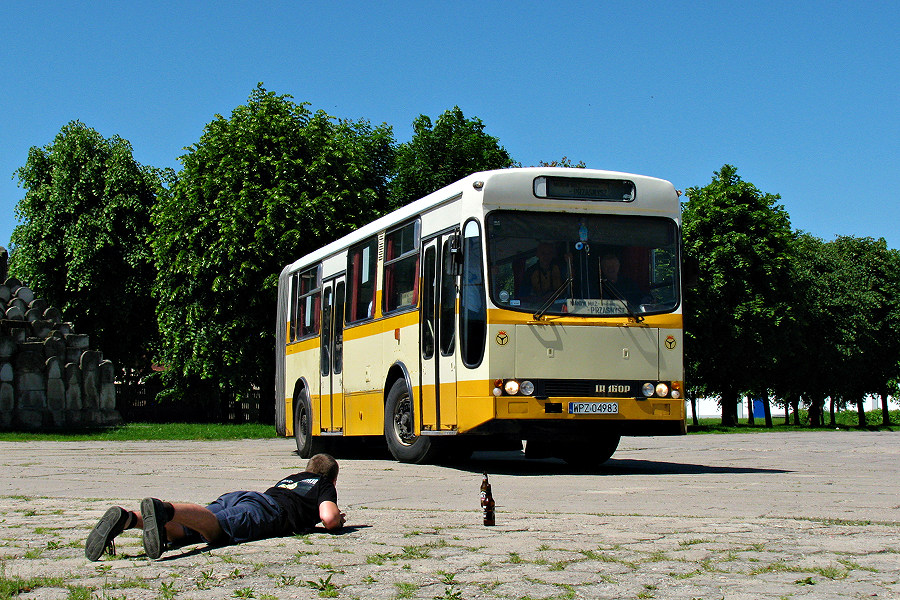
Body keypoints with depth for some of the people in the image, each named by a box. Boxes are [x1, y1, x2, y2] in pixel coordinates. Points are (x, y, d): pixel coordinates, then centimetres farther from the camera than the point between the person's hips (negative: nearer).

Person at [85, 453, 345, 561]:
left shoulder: (291, 478, 43)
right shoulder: (325, 486, 25)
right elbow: (329, 519, 6)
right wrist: (337, 518, 31)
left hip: (231, 497, 6)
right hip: (264, 508, -6)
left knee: (180, 530, -12)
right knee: (217, 527, -34)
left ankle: (128, 518, -39)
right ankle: (164, 509, -62)